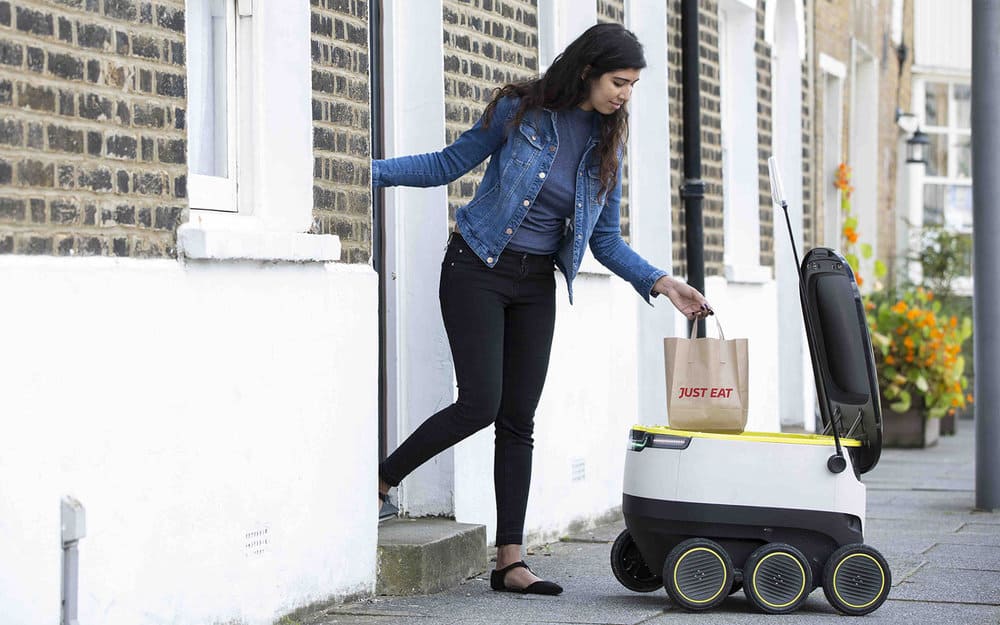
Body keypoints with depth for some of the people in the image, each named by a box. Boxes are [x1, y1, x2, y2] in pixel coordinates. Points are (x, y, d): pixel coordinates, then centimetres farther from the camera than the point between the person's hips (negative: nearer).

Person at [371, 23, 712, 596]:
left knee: (519, 419, 2)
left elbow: (607, 240, 9)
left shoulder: (608, 145, 5)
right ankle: (379, 480, 6)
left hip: (536, 284, 5)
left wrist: (660, 283, -4)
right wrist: (367, 171, -8)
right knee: (480, 403, -14)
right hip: (478, 269, -5)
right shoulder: (520, 112, -9)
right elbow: (448, 165, 0)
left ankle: (510, 562, 2)